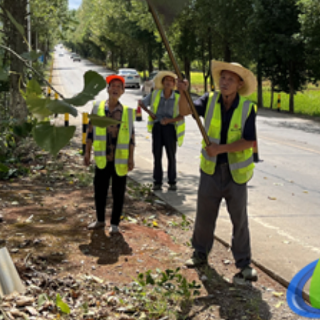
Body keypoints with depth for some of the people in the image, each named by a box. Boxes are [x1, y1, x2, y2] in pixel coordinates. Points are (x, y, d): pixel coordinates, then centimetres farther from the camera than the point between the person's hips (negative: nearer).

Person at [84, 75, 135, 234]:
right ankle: (100, 220, 28)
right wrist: (87, 152, 1)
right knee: (99, 191, 10)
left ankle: (115, 223, 19)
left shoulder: (127, 112, 0)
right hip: (102, 159, 1)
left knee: (118, 193, 6)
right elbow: (90, 131, 5)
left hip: (120, 160, -1)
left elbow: (131, 136, 2)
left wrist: (131, 158, -2)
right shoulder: (97, 108, 2)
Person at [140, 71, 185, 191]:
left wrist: (169, 120, -18)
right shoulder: (155, 94, 2)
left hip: (170, 127, -1)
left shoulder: (178, 98, -1)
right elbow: (141, 103, 14)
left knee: (171, 155, 1)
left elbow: (181, 116, -2)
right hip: (157, 126, 1)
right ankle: (157, 182, 8)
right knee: (157, 155, 0)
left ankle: (172, 182, 12)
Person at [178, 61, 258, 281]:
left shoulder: (248, 108, -11)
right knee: (204, 214, 12)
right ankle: (200, 253, 31)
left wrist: (221, 148, -23)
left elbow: (249, 142, -15)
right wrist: (183, 93, -36)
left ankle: (244, 263, 20)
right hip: (211, 170, 2)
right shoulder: (210, 100, -5)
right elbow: (185, 111, -17)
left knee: (239, 219, 7)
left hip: (236, 172, -2)